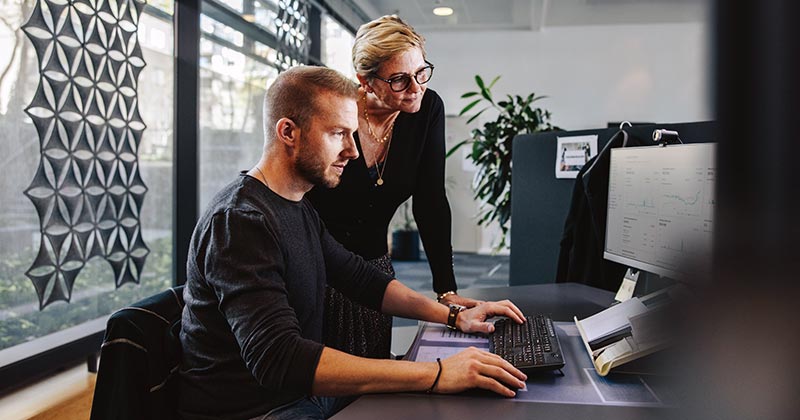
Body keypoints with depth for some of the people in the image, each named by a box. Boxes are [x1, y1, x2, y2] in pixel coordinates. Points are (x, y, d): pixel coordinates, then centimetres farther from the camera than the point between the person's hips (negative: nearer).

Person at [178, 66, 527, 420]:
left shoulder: (298, 208, 8)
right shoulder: (240, 221, -23)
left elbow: (361, 279, 15)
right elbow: (278, 360, -33)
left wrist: (454, 316, 4)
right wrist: (436, 375, -35)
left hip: (302, 391, 9)